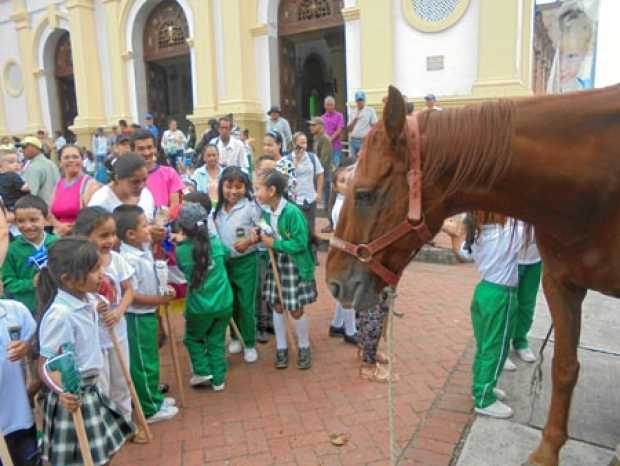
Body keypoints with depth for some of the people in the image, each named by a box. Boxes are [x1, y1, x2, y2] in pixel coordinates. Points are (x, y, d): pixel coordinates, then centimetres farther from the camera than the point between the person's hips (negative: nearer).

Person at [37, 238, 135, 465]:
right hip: (73, 397, -8)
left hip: (91, 389, 8)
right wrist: (61, 393, -38)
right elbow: (45, 364, -25)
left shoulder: (87, 299, -3)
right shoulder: (60, 315, -28)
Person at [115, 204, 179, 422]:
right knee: (143, 363, 6)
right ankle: (151, 409, 20)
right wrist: (160, 299, -21)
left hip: (148, 313, 9)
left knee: (151, 359, 22)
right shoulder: (128, 260, -26)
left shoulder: (145, 250, 1)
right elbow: (131, 296, -24)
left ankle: (154, 397, 39)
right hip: (137, 316, -9)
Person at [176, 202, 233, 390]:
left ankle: (202, 371, 17)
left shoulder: (181, 251, -11)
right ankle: (218, 379, 21)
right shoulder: (216, 243, -5)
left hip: (199, 307, -2)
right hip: (223, 304, 2)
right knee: (217, 341, 17)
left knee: (193, 338, 24)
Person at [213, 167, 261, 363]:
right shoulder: (218, 209, 1)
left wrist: (249, 241, -28)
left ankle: (250, 344, 19)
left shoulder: (250, 207, -15)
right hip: (223, 261, 5)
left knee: (246, 305, 2)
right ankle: (235, 337, 37)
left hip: (245, 261, -5)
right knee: (230, 303, 18)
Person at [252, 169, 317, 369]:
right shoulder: (266, 211, -2)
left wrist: (274, 243, -21)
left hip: (294, 265, -6)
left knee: (296, 309, 4)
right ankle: (281, 348, 30)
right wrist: (261, 236, -10)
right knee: (277, 307, 13)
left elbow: (301, 243, -23)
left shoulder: (292, 212, -24)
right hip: (275, 262, 6)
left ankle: (304, 348, 27)